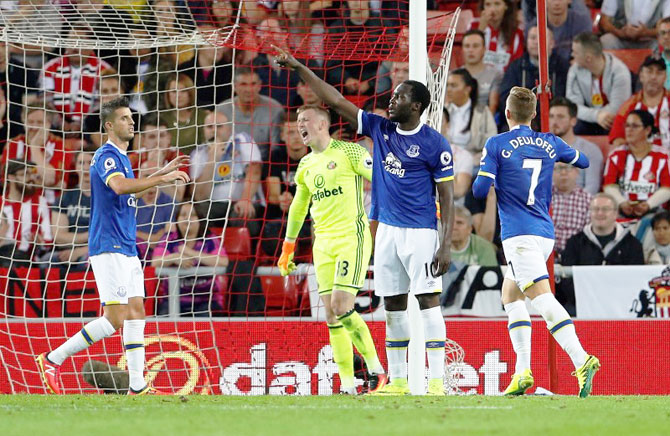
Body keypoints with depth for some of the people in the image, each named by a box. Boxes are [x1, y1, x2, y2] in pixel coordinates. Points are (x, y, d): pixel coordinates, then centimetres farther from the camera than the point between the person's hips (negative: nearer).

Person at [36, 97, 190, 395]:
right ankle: (53, 359, -5)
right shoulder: (107, 156, -13)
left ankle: (137, 387, 3)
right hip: (109, 248, -10)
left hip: (127, 249, 10)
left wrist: (162, 172, 29)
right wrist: (162, 179, -32)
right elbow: (119, 186, -33)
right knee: (115, 319, -13)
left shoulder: (120, 157, 18)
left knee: (136, 312, 4)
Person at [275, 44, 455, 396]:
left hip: (420, 232, -6)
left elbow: (446, 196, -7)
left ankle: (437, 381, -11)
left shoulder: (434, 143, -7)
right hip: (386, 231, 6)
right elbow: (337, 101, 10)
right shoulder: (380, 129, 9)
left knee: (428, 301, -9)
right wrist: (300, 69, 6)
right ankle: (397, 381, 12)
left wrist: (446, 244, -14)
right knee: (393, 306, 8)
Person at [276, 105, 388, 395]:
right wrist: (288, 248, 30)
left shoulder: (349, 152, -5)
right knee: (331, 316, 1)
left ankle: (376, 368, -3)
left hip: (352, 238, -7)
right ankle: (347, 386, 3)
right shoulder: (306, 165, 16)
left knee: (342, 307, -18)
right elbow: (298, 206, 28)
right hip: (323, 243, 7)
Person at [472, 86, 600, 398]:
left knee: (541, 296, -17)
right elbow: (583, 161, 28)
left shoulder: (497, 145, -3)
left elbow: (480, 190, -7)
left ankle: (581, 360, -35)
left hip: (519, 234, -7)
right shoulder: (549, 143, 11)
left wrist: (481, 175, 15)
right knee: (510, 294, 19)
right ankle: (522, 371, 9)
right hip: (546, 234, 7)